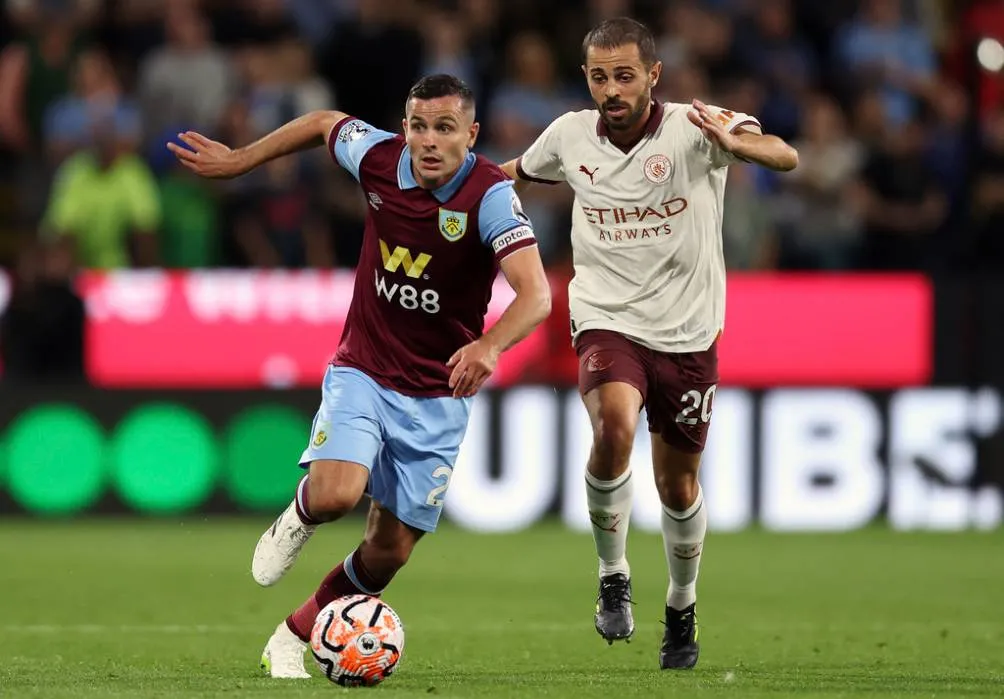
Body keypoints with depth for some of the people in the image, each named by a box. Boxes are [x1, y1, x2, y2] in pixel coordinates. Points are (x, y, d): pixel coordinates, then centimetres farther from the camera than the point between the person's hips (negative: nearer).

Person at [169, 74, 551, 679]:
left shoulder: (492, 194, -23)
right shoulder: (379, 158, -12)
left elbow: (536, 295, -36)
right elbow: (324, 124, 12)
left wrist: (490, 345, -55)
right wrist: (238, 160, 14)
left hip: (438, 396, -1)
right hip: (363, 374, 1)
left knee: (389, 553, 4)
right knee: (335, 495, -27)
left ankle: (293, 639, 28)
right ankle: (299, 518, 11)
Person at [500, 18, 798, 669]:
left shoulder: (694, 129, -15)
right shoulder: (570, 135, -2)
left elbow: (786, 157, -32)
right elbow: (517, 172, 22)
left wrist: (735, 142, -52)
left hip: (687, 334, 0)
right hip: (607, 322, 1)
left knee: (679, 484, 12)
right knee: (615, 424, -30)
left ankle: (682, 609, 39)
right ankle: (613, 578, -10)